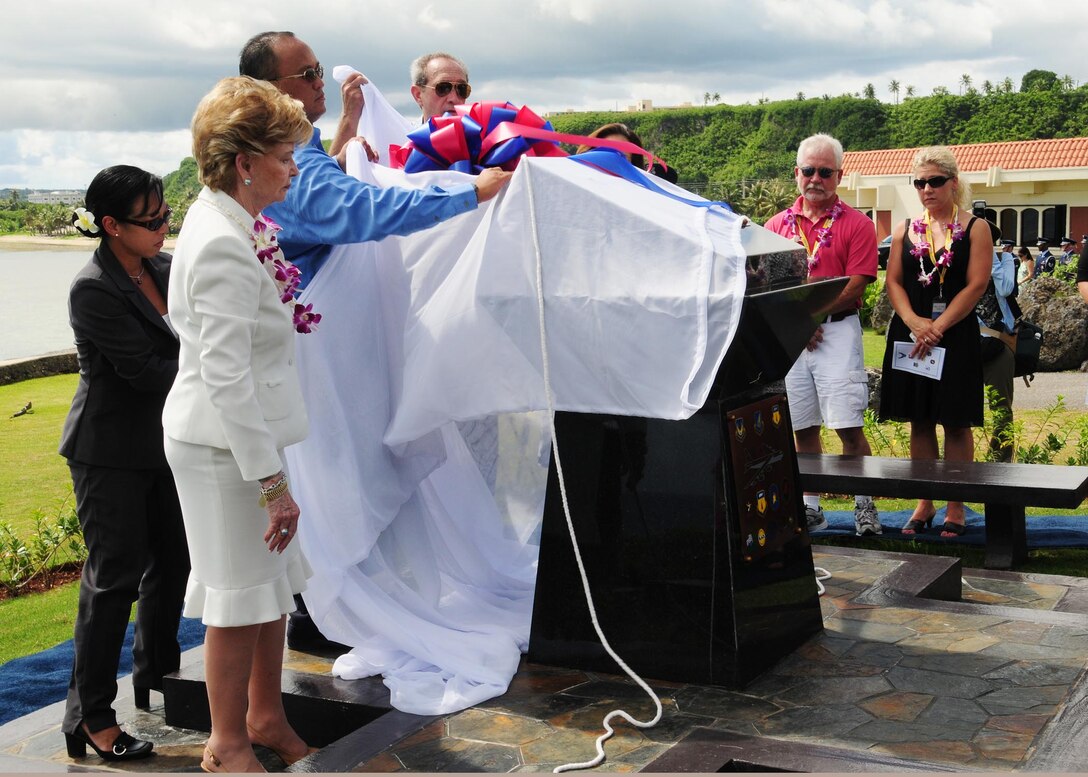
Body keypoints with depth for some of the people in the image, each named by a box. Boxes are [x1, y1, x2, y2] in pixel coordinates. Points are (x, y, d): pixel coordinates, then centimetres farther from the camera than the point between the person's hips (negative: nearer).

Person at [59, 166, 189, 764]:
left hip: (163, 441, 7)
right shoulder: (93, 290, -19)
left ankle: (157, 674, 35)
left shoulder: (164, 268, 3)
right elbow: (146, 371, -23)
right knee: (115, 576, -2)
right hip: (111, 452, -7)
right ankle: (90, 715, 11)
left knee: (172, 560, 15)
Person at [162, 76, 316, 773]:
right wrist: (273, 481, -24)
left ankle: (265, 718, 36)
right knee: (241, 597, 4)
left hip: (246, 433, 10)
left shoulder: (237, 225, 8)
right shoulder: (223, 245, -23)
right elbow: (226, 377, -26)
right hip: (223, 445, -10)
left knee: (273, 582, 19)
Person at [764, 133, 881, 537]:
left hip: (837, 331, -3)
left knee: (848, 425, -6)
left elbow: (855, 287, -6)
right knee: (802, 428, 8)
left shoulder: (856, 224, 1)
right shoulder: (777, 225, 12)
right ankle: (810, 507, 17)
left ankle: (864, 505, 6)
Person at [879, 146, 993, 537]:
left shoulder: (975, 228, 1)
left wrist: (937, 327, -15)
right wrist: (914, 321, -12)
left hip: (956, 335, -3)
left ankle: (956, 507, 9)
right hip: (909, 337, 3)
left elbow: (976, 285, -7)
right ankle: (924, 503, 17)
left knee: (956, 423, 1)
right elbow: (893, 281, 6)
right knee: (919, 422, 7)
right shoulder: (905, 230, 11)